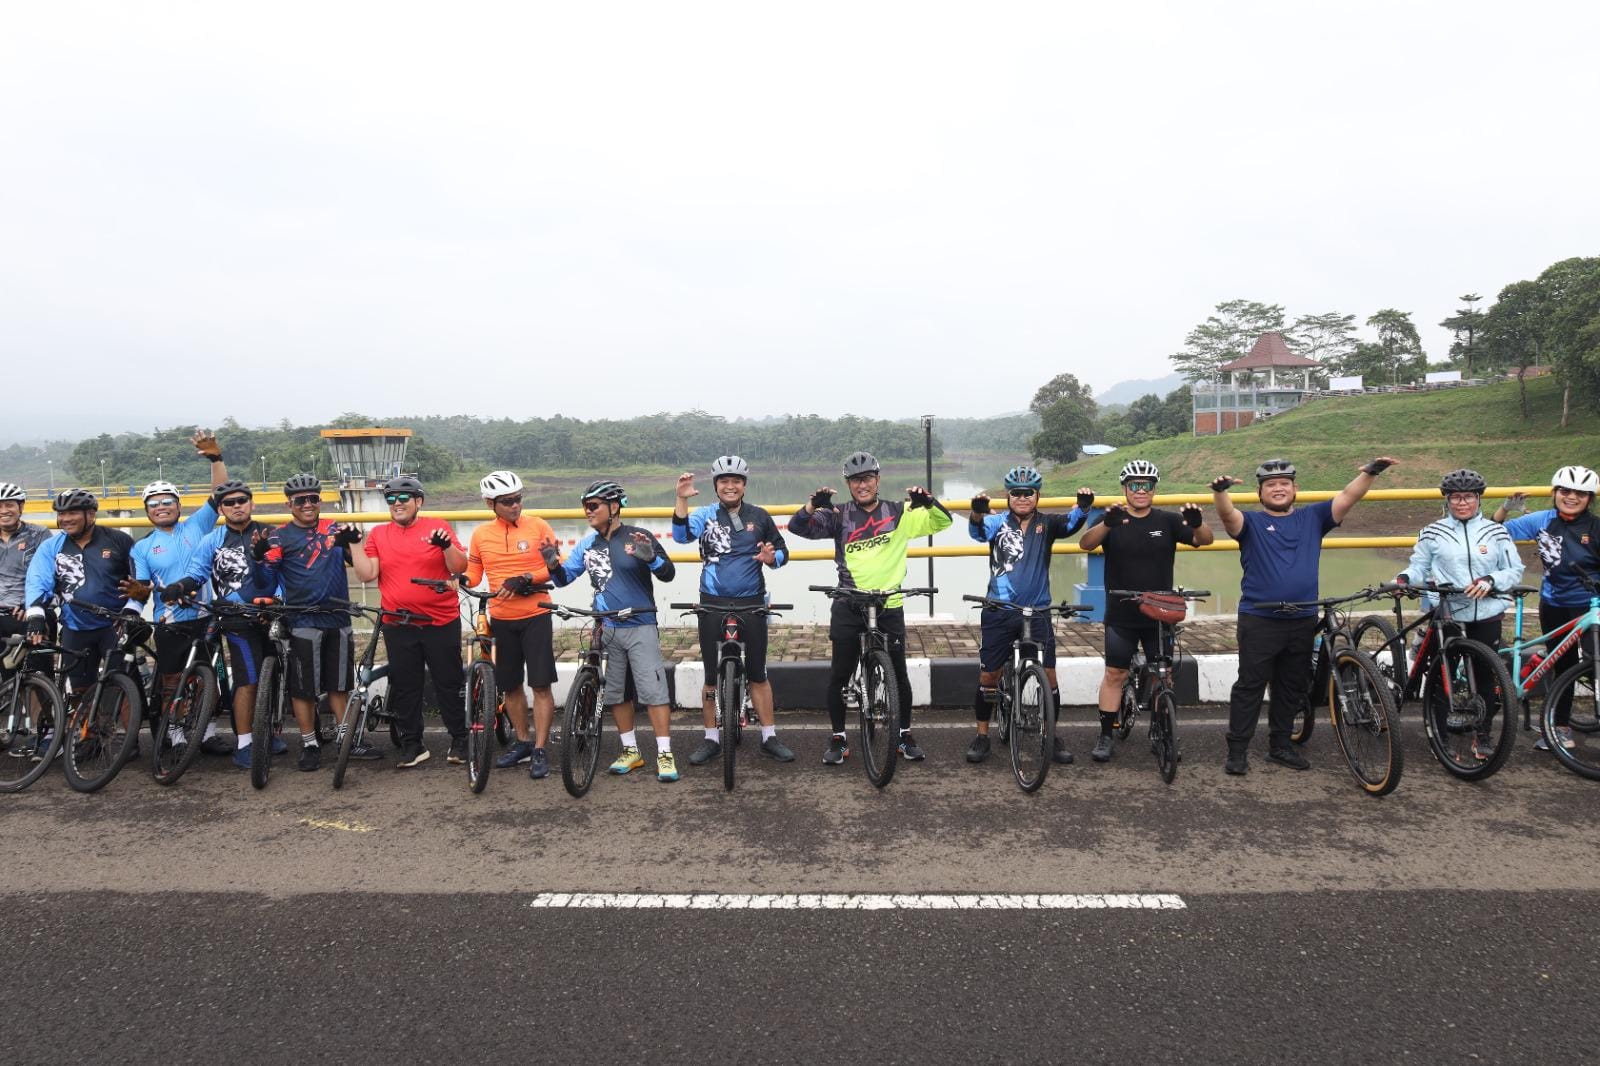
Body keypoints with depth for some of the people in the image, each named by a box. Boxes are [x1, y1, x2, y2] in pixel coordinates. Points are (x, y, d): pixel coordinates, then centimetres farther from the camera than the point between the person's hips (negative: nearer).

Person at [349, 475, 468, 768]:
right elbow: (367, 574, 1)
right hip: (398, 626, 3)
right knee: (404, 688, 9)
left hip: (441, 622, -2)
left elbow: (460, 567, -4)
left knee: (449, 683, 5)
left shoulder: (437, 527, 0)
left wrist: (446, 545, -21)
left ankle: (459, 740, 17)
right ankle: (412, 744, 21)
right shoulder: (378, 534, 8)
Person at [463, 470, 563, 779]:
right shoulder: (480, 534, 2)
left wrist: (525, 579, -19)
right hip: (501, 620, 3)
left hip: (535, 616, -3)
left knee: (540, 684, -6)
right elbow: (473, 573, 7)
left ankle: (540, 751, 2)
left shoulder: (538, 526, -5)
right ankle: (522, 742, 29)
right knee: (510, 684, 13)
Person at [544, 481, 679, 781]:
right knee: (616, 693, 11)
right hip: (607, 629, 5)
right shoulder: (587, 544, 7)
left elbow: (668, 573, -12)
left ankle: (665, 755, -4)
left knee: (654, 691, -8)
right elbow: (564, 578, 9)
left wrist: (651, 557, -32)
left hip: (640, 627, -5)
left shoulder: (639, 537, -7)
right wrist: (553, 565, -13)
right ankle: (631, 751, 23)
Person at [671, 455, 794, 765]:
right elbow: (682, 535, -19)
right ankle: (711, 739, 19)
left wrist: (772, 557, -12)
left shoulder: (759, 517, 4)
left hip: (751, 604, 1)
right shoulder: (705, 515, 0)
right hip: (713, 605, 0)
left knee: (758, 674, 6)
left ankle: (769, 738, 16)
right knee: (712, 676, 7)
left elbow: (783, 551, 11)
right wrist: (681, 498, -30)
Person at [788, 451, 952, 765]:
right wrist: (813, 505, -27)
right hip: (848, 607, 0)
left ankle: (905, 735, 25)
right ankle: (838, 739, 19)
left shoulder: (899, 513, 3)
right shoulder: (839, 517, 2)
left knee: (899, 674, 7)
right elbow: (797, 527, -7)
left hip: (889, 605, 0)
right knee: (839, 675, 4)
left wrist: (928, 501, -20)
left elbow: (942, 522, 1)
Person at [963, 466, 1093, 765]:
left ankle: (1052, 735, 22)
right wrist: (976, 512, -47)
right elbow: (979, 531, -23)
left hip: (1038, 611, 1)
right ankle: (982, 736, 22)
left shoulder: (1046, 524, 2)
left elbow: (1071, 524, -17)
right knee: (988, 675, 6)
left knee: (1049, 676, 3)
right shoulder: (997, 522, -2)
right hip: (999, 612, -1)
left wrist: (1084, 506, -40)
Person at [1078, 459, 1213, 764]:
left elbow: (1205, 540, -11)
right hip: (1121, 616, -2)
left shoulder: (1168, 521, 0)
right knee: (1114, 674, 2)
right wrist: (1107, 523, -43)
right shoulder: (1112, 520, -4)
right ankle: (1105, 736, 11)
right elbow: (1086, 543, -22)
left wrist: (1197, 523, -35)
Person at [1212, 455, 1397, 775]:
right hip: (1258, 620, -4)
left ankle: (1280, 744, 27)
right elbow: (1227, 513, -19)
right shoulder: (1251, 522, 1)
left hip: (1302, 621, 4)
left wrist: (1370, 473, -16)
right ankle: (1237, 750, 5)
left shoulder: (1312, 518, 11)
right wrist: (1220, 492, -40)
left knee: (1292, 687, 14)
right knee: (1250, 686, -1)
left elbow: (1347, 498, 1)